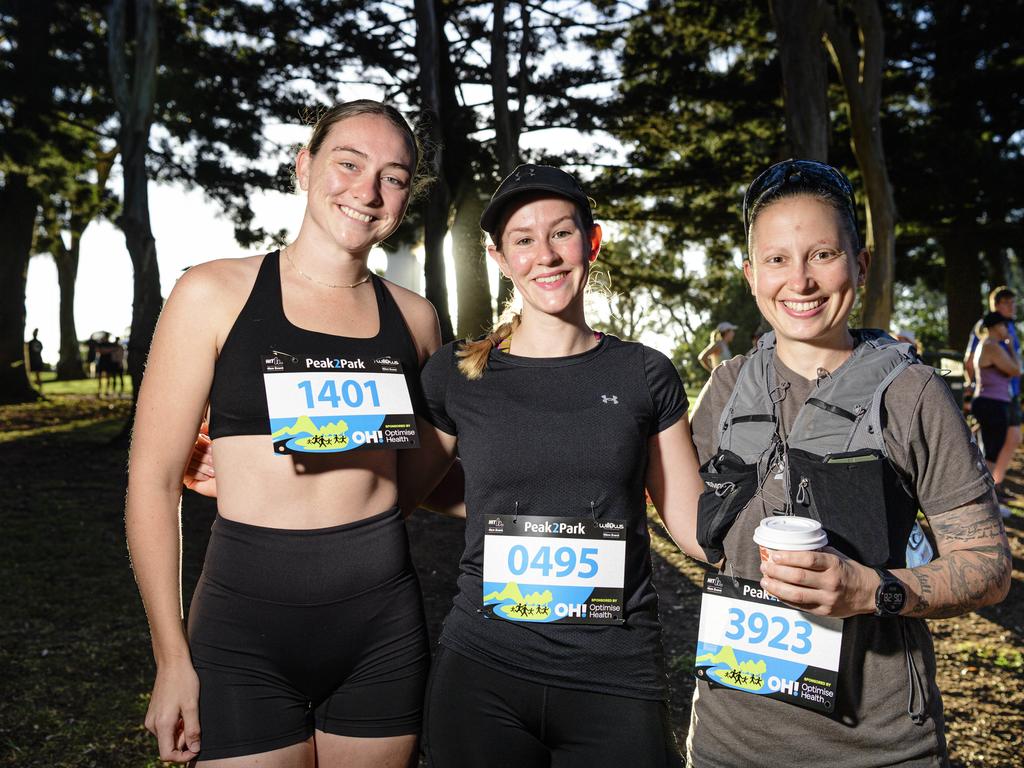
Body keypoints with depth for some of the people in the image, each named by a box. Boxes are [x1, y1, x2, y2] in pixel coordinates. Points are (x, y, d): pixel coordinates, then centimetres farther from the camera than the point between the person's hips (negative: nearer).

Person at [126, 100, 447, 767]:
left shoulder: (413, 318, 5)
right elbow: (153, 480, -4)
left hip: (384, 620, 3)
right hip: (247, 620, -3)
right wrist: (172, 659, -5)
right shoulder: (215, 294, -5)